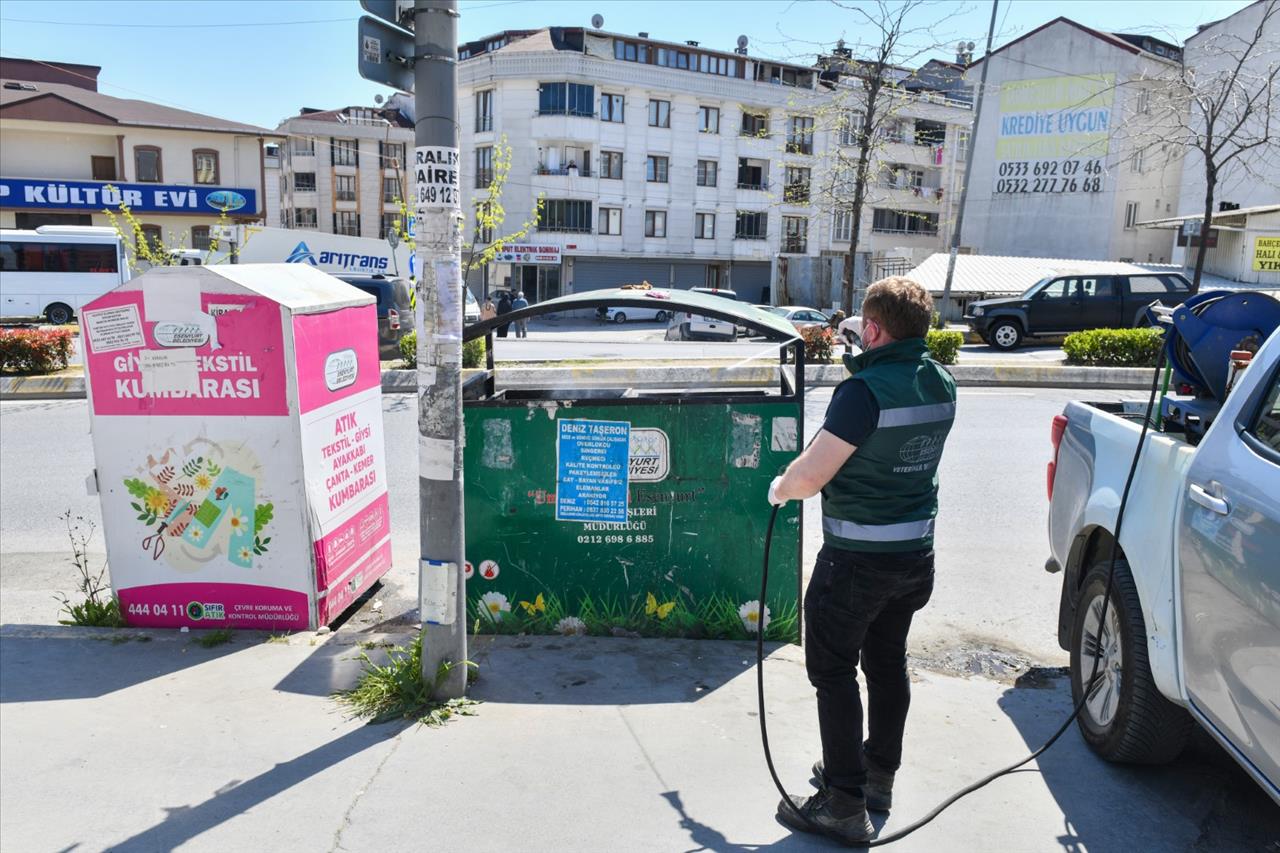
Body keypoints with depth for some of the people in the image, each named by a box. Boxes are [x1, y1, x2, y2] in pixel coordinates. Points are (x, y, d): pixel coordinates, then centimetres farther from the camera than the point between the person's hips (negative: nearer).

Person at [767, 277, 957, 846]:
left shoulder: (864, 390, -24)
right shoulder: (941, 385, 1)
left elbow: (810, 475, -23)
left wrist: (780, 488, -2)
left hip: (857, 559, -8)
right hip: (916, 552, 8)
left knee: (834, 674, 5)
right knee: (887, 662, 21)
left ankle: (844, 805, 12)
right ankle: (879, 775, 37)